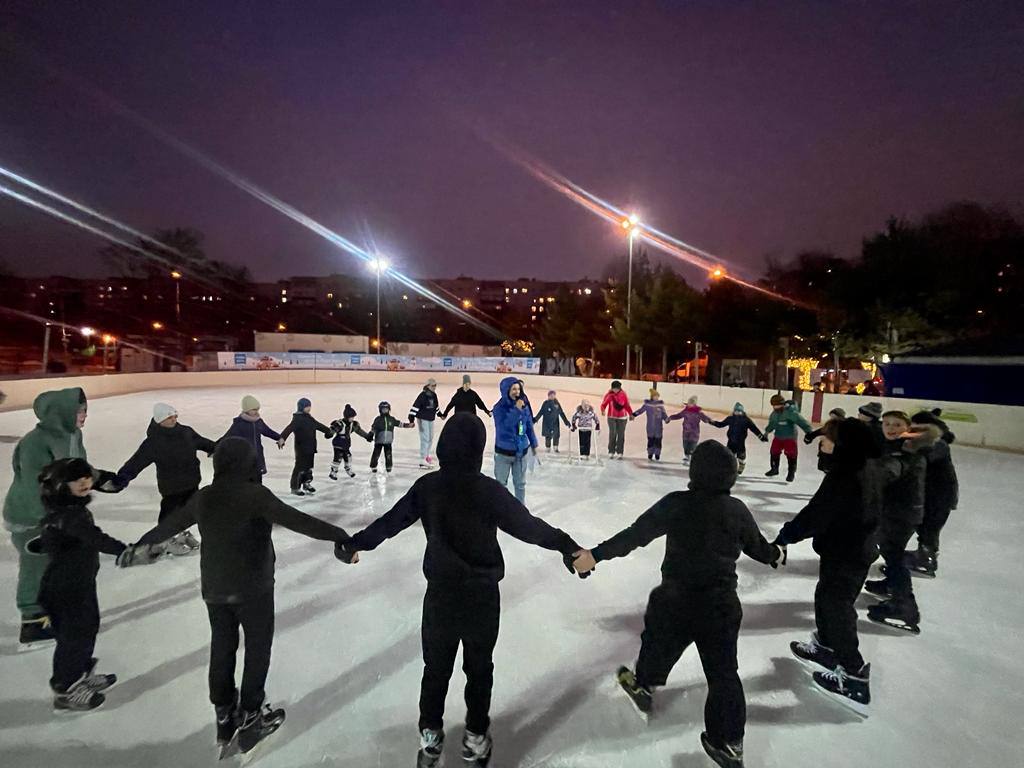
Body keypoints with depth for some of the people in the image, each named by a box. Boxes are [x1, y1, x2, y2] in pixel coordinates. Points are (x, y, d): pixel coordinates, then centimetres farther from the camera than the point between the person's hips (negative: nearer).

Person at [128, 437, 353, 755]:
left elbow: (170, 523, 14)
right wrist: (340, 535, -25)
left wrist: (140, 544, 33)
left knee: (222, 648, 20)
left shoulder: (203, 497, -2)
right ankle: (250, 718, 23)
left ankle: (225, 716, 35)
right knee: (258, 649, 12)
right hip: (253, 588, -5)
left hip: (214, 588, 6)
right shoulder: (255, 494, -21)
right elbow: (298, 521, -26)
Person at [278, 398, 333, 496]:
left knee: (309, 467, 18)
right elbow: (289, 428, -32)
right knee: (300, 467, -3)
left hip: (310, 447, 9)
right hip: (301, 448, -9)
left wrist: (328, 430, 39)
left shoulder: (309, 418, 11)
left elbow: (319, 425, 27)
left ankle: (307, 484, 32)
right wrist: (282, 438, -49)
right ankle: (295, 488, 8)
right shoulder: (298, 419, -16)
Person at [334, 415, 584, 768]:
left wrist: (353, 543, 13)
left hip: (440, 593, 2)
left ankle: (430, 736, 38)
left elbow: (389, 522, -3)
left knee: (435, 668, 22)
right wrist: (565, 544, -1)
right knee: (479, 668, 20)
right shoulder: (489, 490, -21)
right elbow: (527, 526, -15)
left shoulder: (427, 486, -12)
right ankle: (476, 738, 36)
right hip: (482, 595, -2)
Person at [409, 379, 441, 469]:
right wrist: (412, 419, -28)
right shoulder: (423, 395, -19)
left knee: (430, 438, 18)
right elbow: (415, 406, -23)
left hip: (431, 419, 8)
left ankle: (427, 455, 36)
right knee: (425, 438, -11)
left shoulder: (433, 395, 5)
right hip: (422, 419, -8)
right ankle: (422, 460, -7)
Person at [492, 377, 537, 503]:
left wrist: (533, 443, 13)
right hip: (504, 452, -4)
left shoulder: (524, 405, -2)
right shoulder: (499, 408, -14)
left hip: (521, 451, 4)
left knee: (520, 483, 16)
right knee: (501, 483, 10)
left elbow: (529, 426, 8)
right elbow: (504, 426, -28)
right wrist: (516, 410, -29)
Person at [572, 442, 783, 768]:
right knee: (723, 670, 16)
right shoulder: (737, 510, -7)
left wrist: (596, 554, -21)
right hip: (722, 603, 3)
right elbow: (757, 546, 9)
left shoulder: (677, 504, -19)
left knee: (658, 642, 24)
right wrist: (775, 555, 33)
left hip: (677, 599, -2)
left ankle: (644, 686, 47)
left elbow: (635, 534, -23)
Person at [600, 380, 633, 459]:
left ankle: (619, 453, 9)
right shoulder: (609, 395, -4)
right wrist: (603, 410, -23)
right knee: (612, 434, -9)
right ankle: (611, 452, 1)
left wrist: (631, 414, -2)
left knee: (621, 435, 2)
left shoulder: (623, 395, 0)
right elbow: (604, 404, -4)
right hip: (612, 417, -2)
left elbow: (627, 405, 7)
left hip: (622, 418, 2)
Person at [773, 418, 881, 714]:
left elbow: (816, 513, -27)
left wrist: (785, 537, -19)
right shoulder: (865, 466, 3)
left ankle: (854, 677, 14)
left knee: (836, 608, 3)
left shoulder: (844, 473, -27)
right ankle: (826, 648, 41)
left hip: (844, 554, -9)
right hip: (858, 549, 10)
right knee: (827, 597, 23)